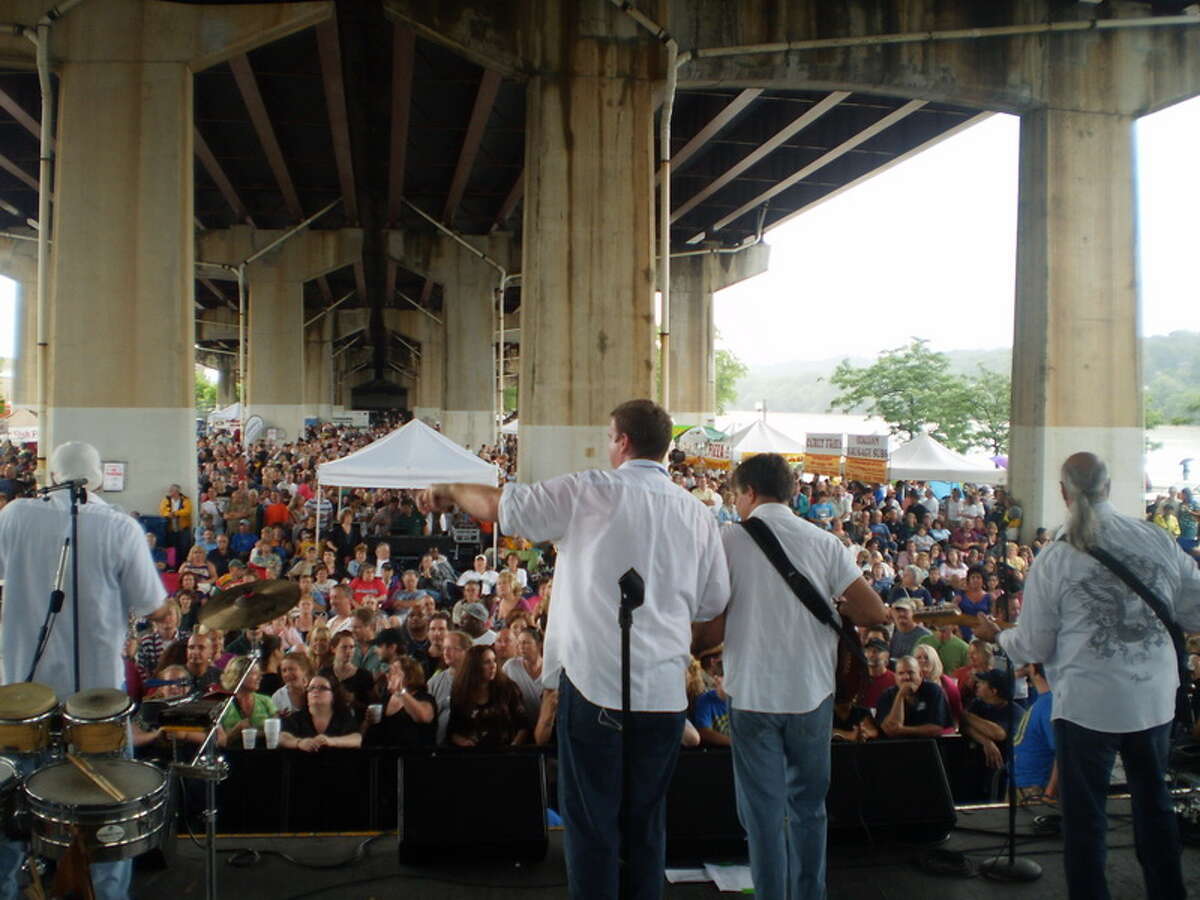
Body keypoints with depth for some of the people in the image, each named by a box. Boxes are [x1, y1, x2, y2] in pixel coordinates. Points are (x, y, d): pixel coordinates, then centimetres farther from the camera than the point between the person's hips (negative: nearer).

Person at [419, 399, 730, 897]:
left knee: (591, 821, 7)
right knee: (647, 821, 17)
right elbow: (714, 602, 11)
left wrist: (448, 490, 18)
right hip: (664, 689, 4)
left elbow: (501, 505, -1)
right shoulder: (698, 514, 5)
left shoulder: (590, 491, -6)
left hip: (596, 683, -4)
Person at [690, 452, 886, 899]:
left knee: (764, 810, 8)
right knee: (808, 805, 19)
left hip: (752, 692, -2)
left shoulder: (729, 540, -6)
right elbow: (874, 611, -5)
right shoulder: (824, 541, -1)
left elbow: (712, 630, -9)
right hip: (812, 691, 3)